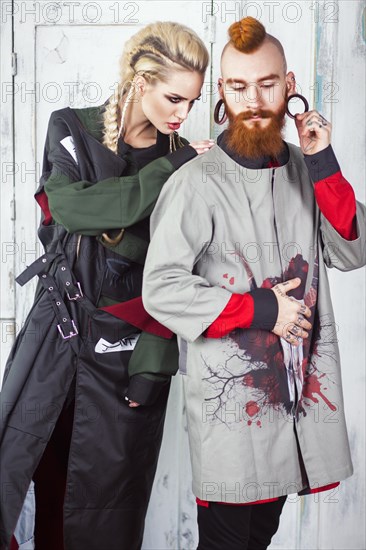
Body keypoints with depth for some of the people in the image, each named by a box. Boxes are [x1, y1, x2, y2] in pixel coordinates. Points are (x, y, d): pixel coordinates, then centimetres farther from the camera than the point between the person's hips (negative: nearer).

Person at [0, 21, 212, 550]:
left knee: (105, 493, 6)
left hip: (128, 345, 0)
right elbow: (70, 206, -18)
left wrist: (154, 359, -9)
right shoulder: (73, 129, 2)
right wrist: (173, 169, -17)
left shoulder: (184, 160, 1)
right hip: (58, 332, 1)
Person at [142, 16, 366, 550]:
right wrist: (259, 310, -16)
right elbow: (161, 289, -14)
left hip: (301, 383, 5)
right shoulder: (197, 181, -12)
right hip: (230, 394, -5)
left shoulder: (306, 169, 5)